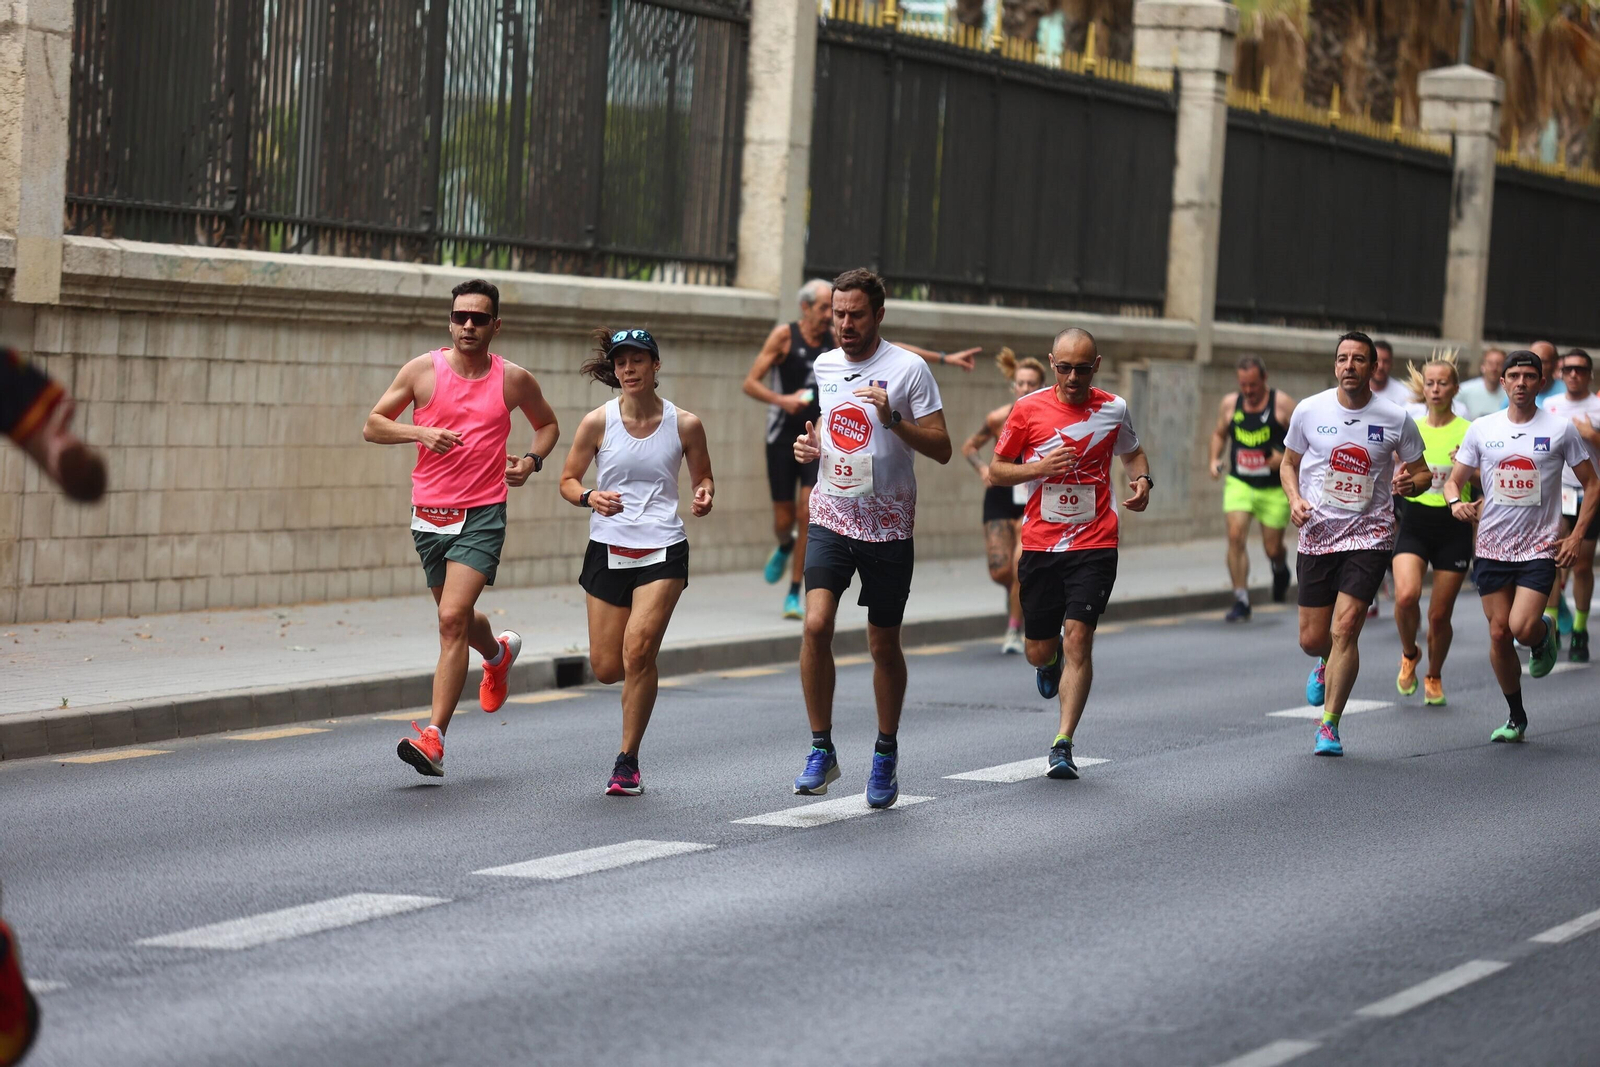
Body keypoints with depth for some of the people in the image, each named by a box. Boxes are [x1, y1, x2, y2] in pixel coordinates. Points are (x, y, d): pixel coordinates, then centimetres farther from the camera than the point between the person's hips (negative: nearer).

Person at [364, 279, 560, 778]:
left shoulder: (514, 380, 2)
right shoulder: (423, 370, 0)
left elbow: (548, 425, 19)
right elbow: (372, 425, 4)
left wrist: (532, 459, 0)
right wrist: (419, 432, -14)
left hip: (482, 514, -3)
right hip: (429, 512, 3)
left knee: (453, 619, -17)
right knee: (458, 618, 19)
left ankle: (434, 737, -19)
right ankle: (499, 653, 56)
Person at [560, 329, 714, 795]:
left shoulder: (684, 424, -1)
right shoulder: (598, 422, -2)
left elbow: (703, 476, 15)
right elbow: (568, 480, 7)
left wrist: (704, 495, -8)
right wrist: (589, 497, -15)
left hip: (663, 550, -2)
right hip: (608, 548, 2)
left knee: (639, 649, -19)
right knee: (607, 668, 1)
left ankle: (628, 761, -7)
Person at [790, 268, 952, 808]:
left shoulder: (908, 369, -7)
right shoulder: (823, 366, 8)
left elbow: (941, 449, -8)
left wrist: (893, 418, -22)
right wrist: (810, 445, 4)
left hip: (888, 526, -3)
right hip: (831, 517, 3)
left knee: (884, 644, 6)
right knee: (816, 625, -16)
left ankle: (886, 753, 25)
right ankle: (821, 750, -4)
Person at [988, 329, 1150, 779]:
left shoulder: (1113, 409, 3)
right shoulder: (1029, 409, -1)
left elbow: (1133, 454, 22)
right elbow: (997, 470, 5)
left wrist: (1142, 481, 0)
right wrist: (1041, 468, -14)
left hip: (1095, 544, -1)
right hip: (1040, 545, 1)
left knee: (1078, 639, -14)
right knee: (1039, 652, 7)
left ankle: (1063, 744, -10)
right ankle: (1052, 661, 46)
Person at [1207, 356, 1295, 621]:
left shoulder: (1282, 404, -6)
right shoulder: (1229, 405, 4)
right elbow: (1219, 434, 20)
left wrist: (1286, 457, -19)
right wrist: (1215, 460, 3)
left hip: (1274, 489, -2)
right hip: (1239, 483, 2)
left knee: (1273, 548, 4)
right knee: (1235, 536, -18)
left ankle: (1280, 570, 43)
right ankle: (1241, 601, -13)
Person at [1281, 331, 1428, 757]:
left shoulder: (1395, 419, -3)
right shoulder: (1309, 411, 0)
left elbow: (1421, 472, 8)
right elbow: (1289, 463, 15)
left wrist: (1412, 484, -16)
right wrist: (1295, 500, -4)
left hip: (1369, 535, -2)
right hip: (1316, 534, 2)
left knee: (1345, 628, -15)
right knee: (1312, 638, 4)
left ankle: (1329, 726, -4)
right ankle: (1327, 665, 43)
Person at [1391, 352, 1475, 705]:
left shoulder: (1468, 432, -2)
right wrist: (1398, 484, -8)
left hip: (1454, 526, -1)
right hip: (1415, 521, 1)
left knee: (1440, 614, 2)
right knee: (1406, 596, -22)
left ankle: (1434, 676, 29)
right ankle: (1409, 655, 7)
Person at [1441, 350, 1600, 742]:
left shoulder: (1561, 429, -2)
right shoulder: (1482, 429, 4)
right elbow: (1454, 479, 9)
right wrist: (1456, 501, -15)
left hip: (1541, 548, -3)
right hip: (1493, 546, 3)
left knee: (1522, 628, -19)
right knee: (1499, 634, 3)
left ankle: (1545, 633, 19)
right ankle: (1516, 718, 19)